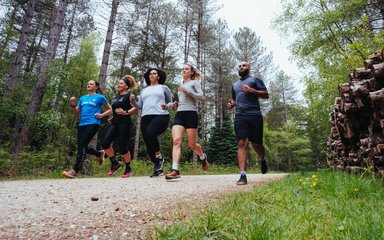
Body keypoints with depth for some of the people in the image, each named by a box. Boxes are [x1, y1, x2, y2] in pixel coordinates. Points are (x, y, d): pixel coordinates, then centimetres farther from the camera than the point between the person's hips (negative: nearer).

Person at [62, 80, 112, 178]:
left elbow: (109, 109, 9)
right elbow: (76, 113, 18)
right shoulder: (82, 98, 20)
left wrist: (101, 115, -7)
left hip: (93, 124, -7)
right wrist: (73, 105, 0)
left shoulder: (100, 97, 6)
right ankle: (100, 154, 32)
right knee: (82, 147, 7)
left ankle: (75, 171, -15)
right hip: (82, 124, 7)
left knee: (82, 145, -16)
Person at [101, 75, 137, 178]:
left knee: (122, 147, -4)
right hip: (115, 123, 7)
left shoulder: (128, 96, -2)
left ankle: (128, 169, 15)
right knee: (105, 142, -10)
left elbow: (136, 107, -14)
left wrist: (126, 112, -22)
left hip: (124, 124, -7)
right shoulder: (116, 97, 20)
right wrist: (112, 117, 19)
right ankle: (114, 163, 7)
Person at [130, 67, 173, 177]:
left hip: (160, 116, -5)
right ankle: (158, 168, 14)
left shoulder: (163, 88, 16)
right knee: (148, 144, 0)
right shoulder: (144, 90, 26)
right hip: (145, 117, 5)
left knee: (150, 134, -31)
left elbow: (170, 103, 14)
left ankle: (159, 156, -6)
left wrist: (166, 106, -8)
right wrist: (133, 101, 0)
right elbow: (139, 106, 19)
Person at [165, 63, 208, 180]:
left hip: (191, 114, -5)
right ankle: (175, 170, -23)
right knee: (176, 141, -16)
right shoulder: (181, 85, 25)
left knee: (192, 144, 0)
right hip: (179, 114, 5)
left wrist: (186, 90, -13)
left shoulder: (194, 82, 8)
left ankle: (203, 157, 32)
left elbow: (200, 97, -5)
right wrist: (176, 104, 13)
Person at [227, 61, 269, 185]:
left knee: (256, 144, 4)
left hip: (254, 115, -3)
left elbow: (266, 95, 1)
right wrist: (231, 104, 12)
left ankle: (262, 160, 38)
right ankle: (243, 175, -14)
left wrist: (251, 90, -13)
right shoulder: (234, 84, 26)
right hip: (240, 116, 3)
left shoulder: (255, 80, 10)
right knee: (241, 143, -11)